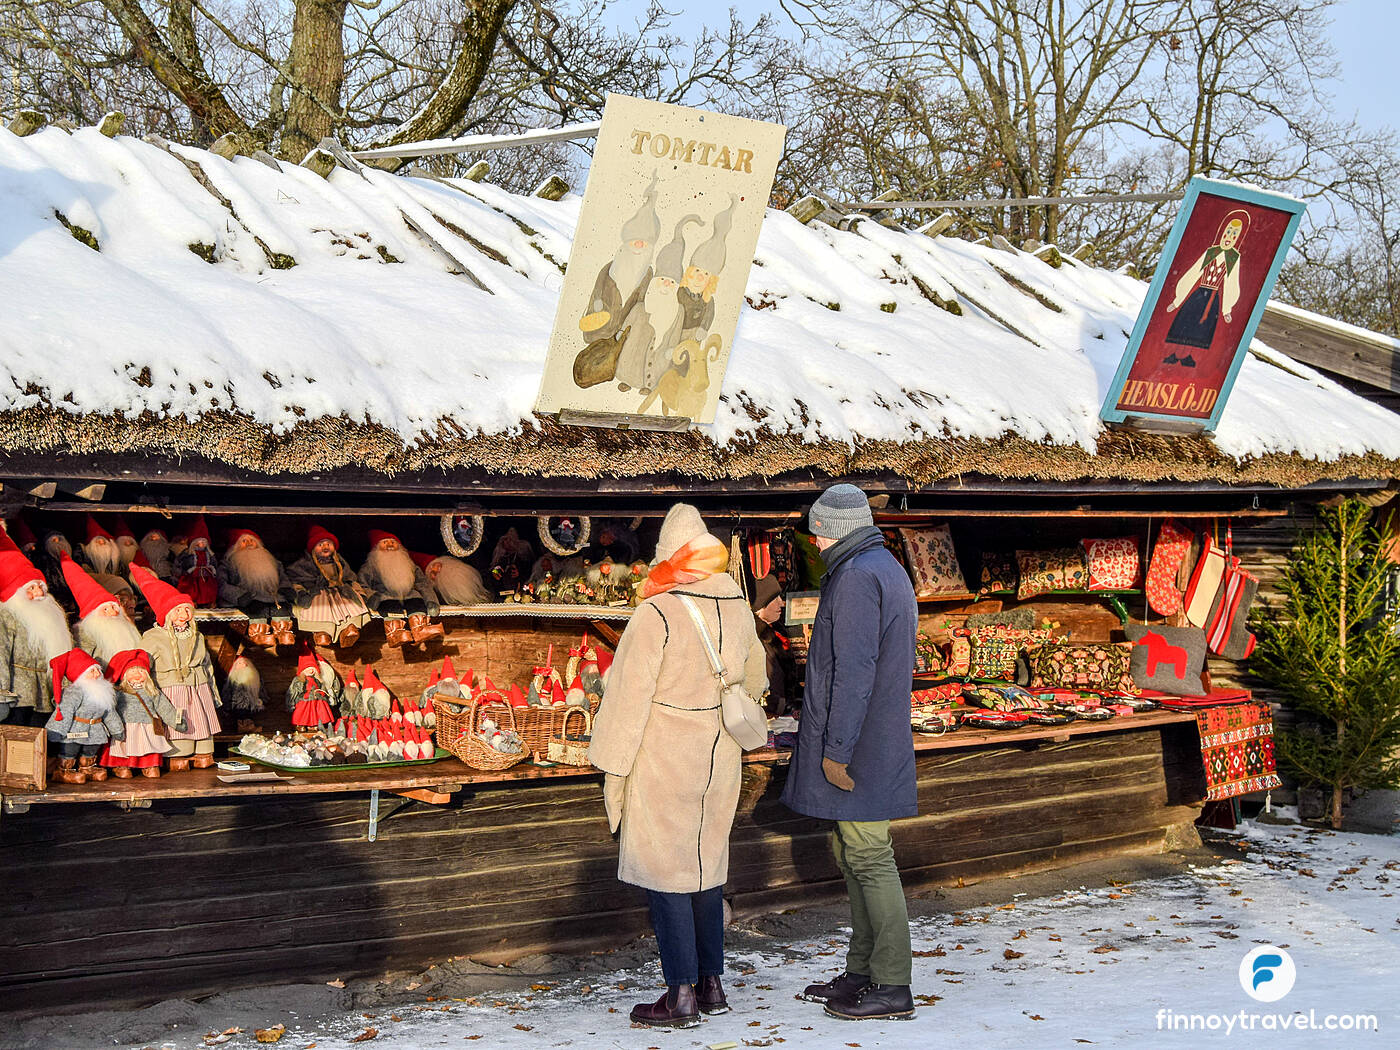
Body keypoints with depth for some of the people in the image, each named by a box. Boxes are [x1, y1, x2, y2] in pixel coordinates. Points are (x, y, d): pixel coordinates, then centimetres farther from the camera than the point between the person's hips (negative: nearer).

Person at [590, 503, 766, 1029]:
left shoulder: (657, 614, -17)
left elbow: (629, 694, -15)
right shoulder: (738, 608, 4)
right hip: (719, 760, 6)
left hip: (664, 762, -6)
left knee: (664, 867, 0)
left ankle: (682, 994, 0)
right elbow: (752, 679, 21)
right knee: (707, 862, 15)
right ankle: (711, 983, 21)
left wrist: (614, 766, -8)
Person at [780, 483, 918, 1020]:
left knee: (868, 859, -6)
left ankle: (892, 987, -2)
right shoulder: (889, 569, 17)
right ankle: (862, 971, 22)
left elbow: (853, 671, -22)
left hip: (856, 747, -11)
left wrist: (836, 750, -21)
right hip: (879, 741, 11)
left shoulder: (856, 577, -16)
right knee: (852, 856, 15)